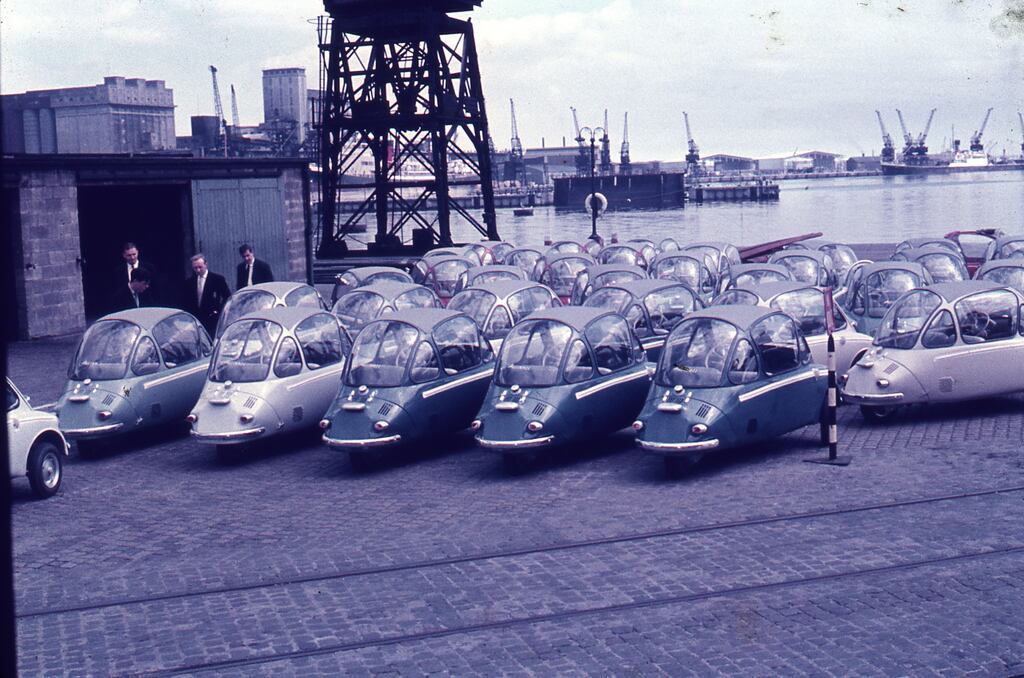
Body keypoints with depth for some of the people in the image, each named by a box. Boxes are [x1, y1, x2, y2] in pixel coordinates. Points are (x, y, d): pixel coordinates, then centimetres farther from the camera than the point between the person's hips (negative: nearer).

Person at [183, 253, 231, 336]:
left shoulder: (218, 279, -3)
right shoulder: (190, 281, 9)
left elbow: (227, 297, -1)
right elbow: (187, 301, 14)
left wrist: (219, 310, -7)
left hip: (212, 320, -3)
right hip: (195, 320, 3)